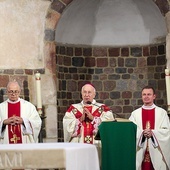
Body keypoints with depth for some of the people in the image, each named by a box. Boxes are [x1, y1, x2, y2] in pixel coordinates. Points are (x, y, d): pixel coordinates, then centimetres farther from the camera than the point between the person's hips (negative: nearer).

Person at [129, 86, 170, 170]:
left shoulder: (162, 112, 6)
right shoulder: (135, 113, 9)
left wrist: (153, 133, -16)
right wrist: (142, 133, -17)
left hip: (156, 151, -1)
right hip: (140, 151, 1)